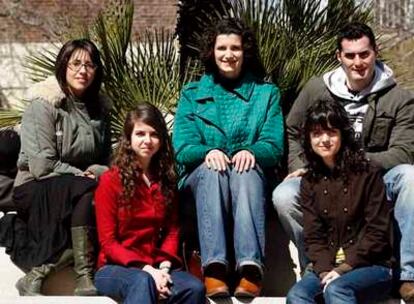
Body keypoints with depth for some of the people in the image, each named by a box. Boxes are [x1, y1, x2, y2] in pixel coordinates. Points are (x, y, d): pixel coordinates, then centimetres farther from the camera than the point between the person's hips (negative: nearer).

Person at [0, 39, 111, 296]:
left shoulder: (99, 108, 11)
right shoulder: (43, 104, -9)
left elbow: (107, 159, 17)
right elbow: (41, 165, -18)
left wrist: (97, 172, -5)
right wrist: (82, 176, -13)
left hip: (76, 191, 6)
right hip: (35, 188, -6)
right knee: (86, 191, -34)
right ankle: (84, 280, -31)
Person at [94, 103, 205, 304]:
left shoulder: (166, 180, 10)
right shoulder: (110, 180, -4)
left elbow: (172, 230, 8)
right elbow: (107, 242, -6)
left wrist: (164, 266, -11)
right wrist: (145, 269, -18)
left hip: (155, 267, 4)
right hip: (116, 268, -4)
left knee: (194, 288, -27)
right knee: (143, 282, -38)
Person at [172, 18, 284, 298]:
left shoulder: (267, 93, 15)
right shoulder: (193, 94, 15)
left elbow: (274, 146, 1)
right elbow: (182, 147, 1)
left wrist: (251, 152, -23)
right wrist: (208, 152, -22)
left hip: (249, 172, 0)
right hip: (202, 174, 0)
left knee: (246, 172, -37)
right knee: (212, 171, -36)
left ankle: (251, 268, -53)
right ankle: (214, 268, -51)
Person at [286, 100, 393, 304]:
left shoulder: (367, 174, -4)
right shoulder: (310, 181, 9)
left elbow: (377, 232, -7)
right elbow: (313, 236, 4)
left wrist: (344, 268, -14)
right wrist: (324, 271, -14)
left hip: (371, 266, -4)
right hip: (327, 266, 4)